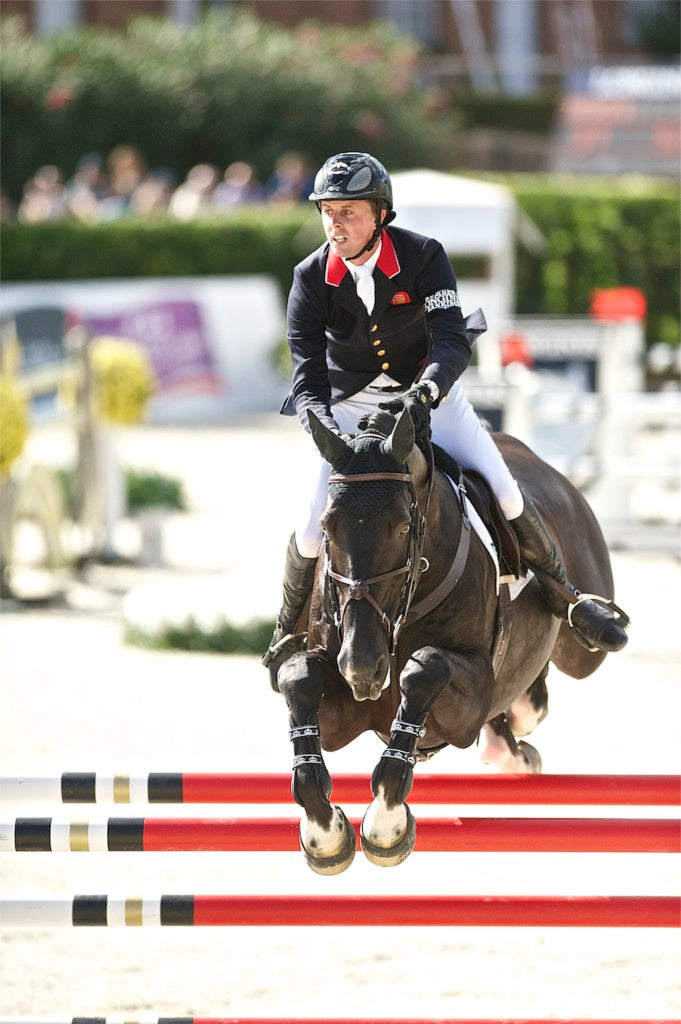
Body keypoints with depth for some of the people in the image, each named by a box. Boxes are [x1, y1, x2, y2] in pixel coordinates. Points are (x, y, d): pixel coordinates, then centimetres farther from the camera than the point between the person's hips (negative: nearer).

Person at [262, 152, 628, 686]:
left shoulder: (423, 256, -19)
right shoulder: (311, 279, -16)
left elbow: (452, 340, -27)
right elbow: (307, 374, -20)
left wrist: (423, 395, -46)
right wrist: (321, 426, -40)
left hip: (428, 388, 0)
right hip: (349, 405, 0)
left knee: (506, 496, -12)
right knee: (313, 527, -11)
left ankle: (566, 597, 11)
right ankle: (291, 630, 16)